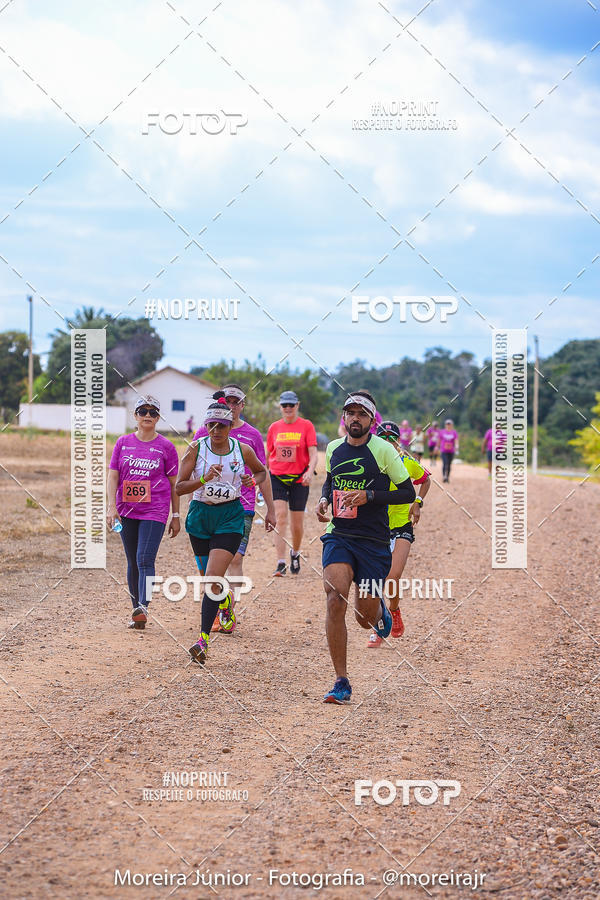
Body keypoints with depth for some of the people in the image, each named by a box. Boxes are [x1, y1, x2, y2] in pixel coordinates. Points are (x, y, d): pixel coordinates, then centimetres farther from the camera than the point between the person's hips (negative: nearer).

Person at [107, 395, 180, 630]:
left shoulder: (166, 447, 2)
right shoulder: (123, 443, 7)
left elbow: (174, 483, 6)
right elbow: (113, 476, 5)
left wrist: (175, 517, 5)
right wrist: (111, 507, -7)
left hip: (155, 511, -3)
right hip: (127, 511, 3)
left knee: (145, 560, -17)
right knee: (133, 563, 9)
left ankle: (143, 608, -26)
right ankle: (137, 612, 17)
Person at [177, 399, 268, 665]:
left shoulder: (243, 450, -3)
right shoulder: (196, 448, -6)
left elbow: (261, 471, 18)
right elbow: (179, 487, -10)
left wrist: (253, 481, -4)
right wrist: (205, 478, -25)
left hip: (230, 516, -2)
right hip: (200, 515, 2)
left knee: (213, 578, -16)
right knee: (207, 577, 15)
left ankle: (204, 638, -17)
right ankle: (226, 600, 51)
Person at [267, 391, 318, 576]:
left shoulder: (306, 426, 0)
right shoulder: (274, 428, 8)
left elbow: (313, 454, -7)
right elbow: (267, 455, 17)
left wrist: (310, 471, -25)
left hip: (299, 479, -1)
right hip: (277, 477, 1)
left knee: (297, 523, 5)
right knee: (280, 516, -14)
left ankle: (295, 553, 36)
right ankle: (281, 563, -17)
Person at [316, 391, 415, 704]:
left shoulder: (383, 450, -6)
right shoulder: (333, 448, 8)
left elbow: (408, 492, -4)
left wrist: (369, 496, -16)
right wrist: (324, 499, 7)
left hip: (374, 541, -2)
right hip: (338, 535, 3)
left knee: (365, 617, 2)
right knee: (335, 599, -19)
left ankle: (380, 611, 44)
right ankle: (341, 684, -12)